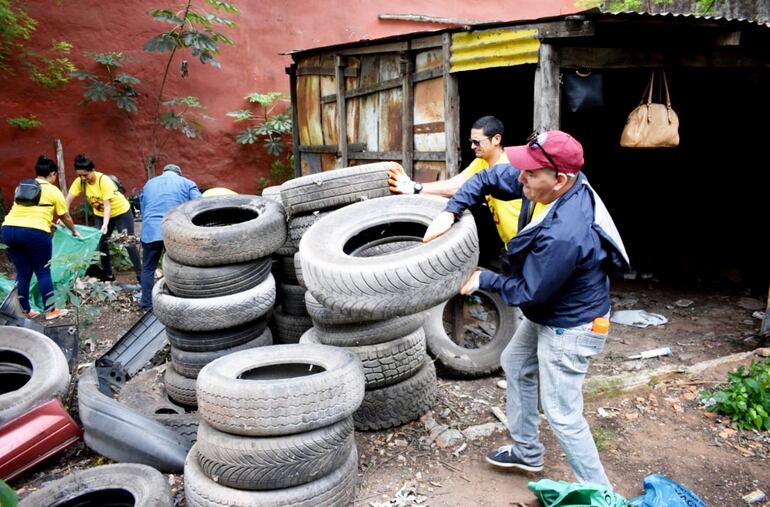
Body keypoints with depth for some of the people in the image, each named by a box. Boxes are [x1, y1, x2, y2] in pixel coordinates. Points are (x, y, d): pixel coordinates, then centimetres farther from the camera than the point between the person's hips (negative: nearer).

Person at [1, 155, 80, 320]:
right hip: (34, 232, -5)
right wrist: (74, 231, 33)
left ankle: (25, 311, 21)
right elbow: (65, 217, 14)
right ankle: (50, 311, 12)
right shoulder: (53, 191, 6)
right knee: (43, 272, 7)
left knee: (22, 273, 14)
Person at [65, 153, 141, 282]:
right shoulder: (79, 181, -16)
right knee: (101, 243, 6)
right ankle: (108, 275, 18)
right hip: (100, 214, 6)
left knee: (129, 243, -4)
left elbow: (107, 205, -33)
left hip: (121, 211, -5)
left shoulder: (104, 180, -30)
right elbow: (68, 199, -16)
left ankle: (140, 274, 2)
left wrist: (105, 225, -42)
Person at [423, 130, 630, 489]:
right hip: (546, 313, 10)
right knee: (515, 365, 25)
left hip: (569, 328, -10)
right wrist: (450, 212, -16)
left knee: (563, 417, -1)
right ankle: (526, 451, 43)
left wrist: (483, 280, -11)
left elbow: (529, 292, -25)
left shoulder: (564, 234, -38)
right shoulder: (549, 182, -13)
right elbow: (489, 178, -3)